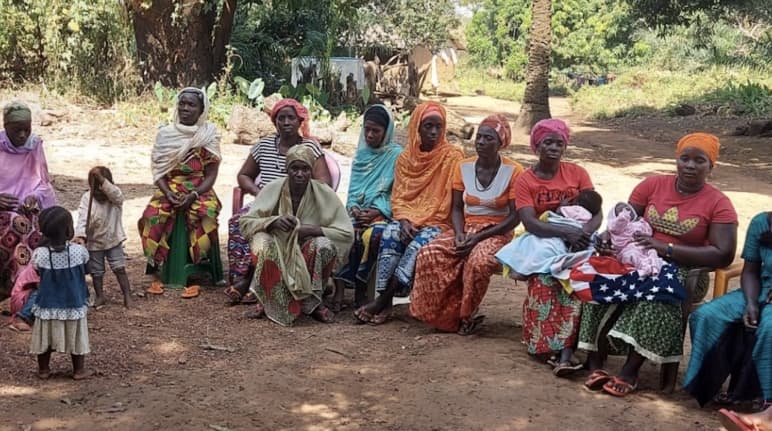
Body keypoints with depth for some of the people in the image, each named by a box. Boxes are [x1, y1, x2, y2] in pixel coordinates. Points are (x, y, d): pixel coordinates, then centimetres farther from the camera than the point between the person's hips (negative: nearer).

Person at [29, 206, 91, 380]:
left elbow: (37, 271, 1)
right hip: (74, 305, -1)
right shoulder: (79, 251, -18)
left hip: (47, 305, 1)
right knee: (76, 338, 15)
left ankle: (43, 369, 29)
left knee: (45, 338, 17)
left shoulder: (39, 253, -18)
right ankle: (79, 370, 23)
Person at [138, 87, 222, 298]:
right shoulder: (165, 134, 5)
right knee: (153, 216, -29)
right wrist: (168, 193, -14)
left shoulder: (209, 134, -1)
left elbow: (211, 174, -3)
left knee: (204, 217, -34)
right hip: (170, 189, 2)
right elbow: (158, 170, 4)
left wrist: (193, 195, -18)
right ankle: (155, 272, -20)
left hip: (199, 190, -2)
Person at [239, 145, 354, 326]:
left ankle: (312, 302, -10)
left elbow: (347, 233, -14)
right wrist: (273, 221, -28)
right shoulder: (273, 189, -10)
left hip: (308, 251, 0)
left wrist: (313, 229, -25)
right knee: (262, 246, -32)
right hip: (277, 246, 0)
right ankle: (268, 301, -9)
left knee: (325, 246, -32)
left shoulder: (324, 193, -12)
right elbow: (244, 222, -10)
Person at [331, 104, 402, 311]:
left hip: (383, 213, -4)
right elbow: (352, 189, 17)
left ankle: (360, 289, -22)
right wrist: (353, 207, -4)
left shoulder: (397, 155, 3)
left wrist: (376, 212, -15)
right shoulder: (361, 154, 18)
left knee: (372, 236, -36)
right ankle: (339, 290, -32)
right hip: (358, 211, 4)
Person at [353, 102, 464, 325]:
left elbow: (451, 201, -6)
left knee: (419, 242, -33)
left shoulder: (453, 156, -2)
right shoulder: (406, 157, 10)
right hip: (407, 218, 3)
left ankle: (383, 300, -29)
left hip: (437, 223, -3)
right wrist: (404, 220, -13)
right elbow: (397, 196, 7)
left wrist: (421, 222, -13)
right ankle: (385, 303, -32)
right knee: (390, 233, -29)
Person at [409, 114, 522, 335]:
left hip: (496, 232, -4)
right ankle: (444, 315, -12)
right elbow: (457, 208, 8)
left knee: (478, 262, -37)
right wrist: (459, 232, -13)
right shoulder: (464, 167, 5)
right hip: (465, 228, 4)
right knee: (429, 255, -25)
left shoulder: (513, 171, -8)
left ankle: (466, 315, -13)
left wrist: (479, 237, -18)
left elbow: (515, 217, -10)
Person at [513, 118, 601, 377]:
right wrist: (566, 232, -29)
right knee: (545, 280, -34)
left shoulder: (577, 173, 6)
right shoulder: (525, 181, 1)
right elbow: (529, 222, -15)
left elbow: (597, 212, -1)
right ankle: (548, 345, -32)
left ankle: (565, 352, -40)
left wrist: (584, 232, -24)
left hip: (576, 245, 0)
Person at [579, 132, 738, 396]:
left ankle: (630, 371, -28)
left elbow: (723, 255, -13)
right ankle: (595, 362, -23)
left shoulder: (718, 204, -4)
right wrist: (608, 239, -19)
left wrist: (666, 249, -20)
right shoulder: (653, 185, 6)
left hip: (684, 271, -3)